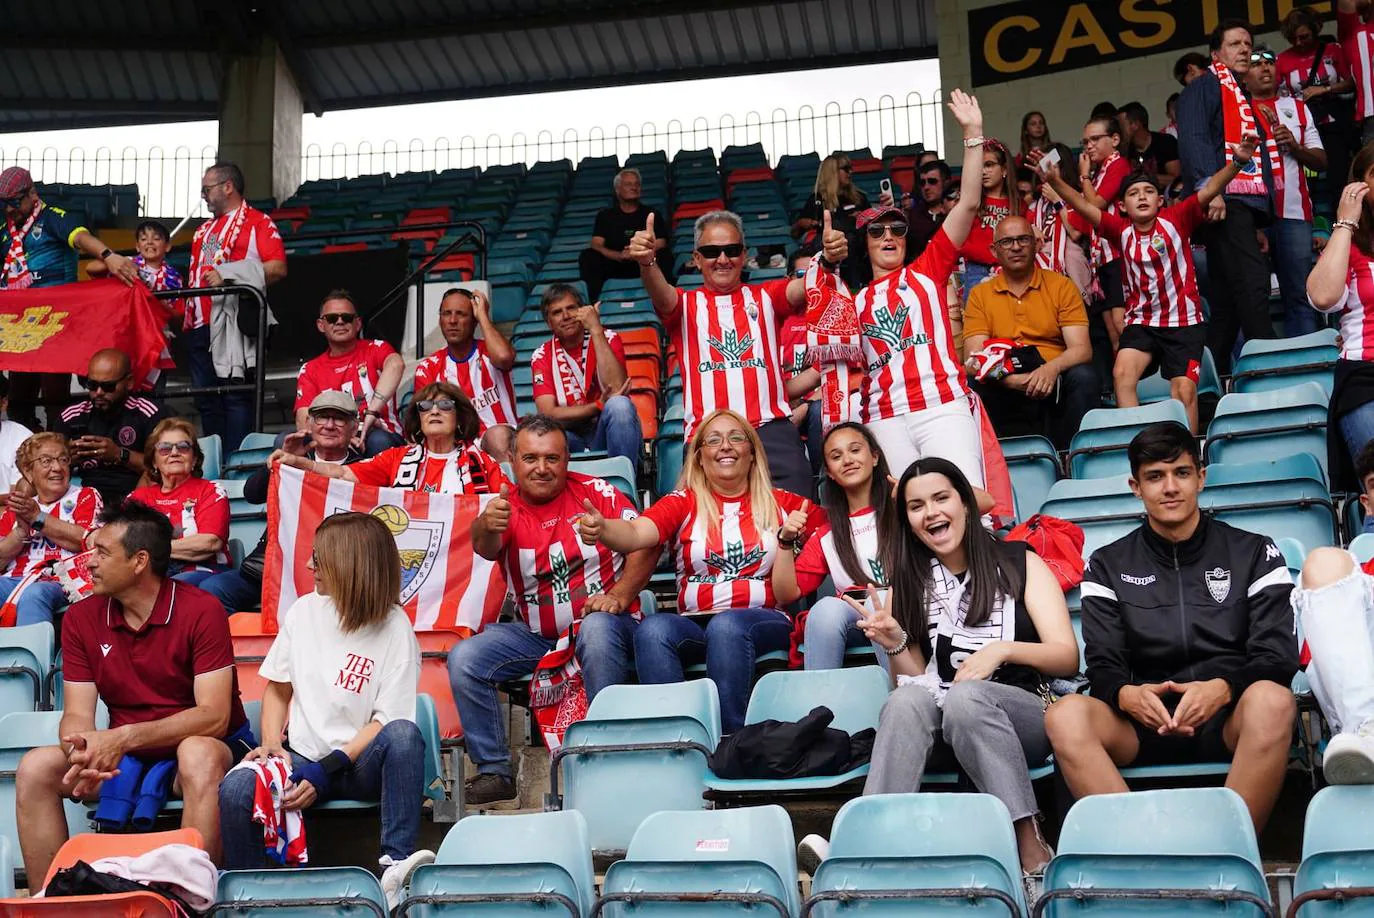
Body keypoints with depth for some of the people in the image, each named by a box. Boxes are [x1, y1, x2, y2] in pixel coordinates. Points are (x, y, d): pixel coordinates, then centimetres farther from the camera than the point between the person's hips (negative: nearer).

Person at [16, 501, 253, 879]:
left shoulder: (201, 611, -14)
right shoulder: (81, 619, 2)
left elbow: (214, 716, -20)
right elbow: (77, 715, -2)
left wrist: (124, 737, -30)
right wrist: (80, 752, -27)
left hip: (202, 748, -5)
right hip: (123, 760, 5)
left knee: (198, 755, -37)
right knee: (35, 768, -16)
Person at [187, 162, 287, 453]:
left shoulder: (258, 222, -1)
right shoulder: (204, 229, 24)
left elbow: (277, 268, -13)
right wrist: (183, 314, 16)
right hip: (199, 326, 8)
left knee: (235, 395, -8)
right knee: (206, 398, 9)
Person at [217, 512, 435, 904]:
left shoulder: (394, 628, -6)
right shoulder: (304, 611, 7)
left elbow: (385, 722, -10)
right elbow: (277, 689, 14)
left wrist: (326, 771, -19)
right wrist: (272, 746, -4)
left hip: (359, 765, -3)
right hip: (301, 755, 3)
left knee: (404, 734, -36)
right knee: (235, 789, -28)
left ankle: (396, 864, -38)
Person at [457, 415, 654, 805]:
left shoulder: (595, 492, -1)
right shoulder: (506, 507, 1)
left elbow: (645, 545, -5)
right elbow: (485, 549, -22)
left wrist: (619, 595, -20)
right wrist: (486, 527, -47)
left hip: (602, 625, -3)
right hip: (535, 634, 3)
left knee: (597, 627, -37)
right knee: (464, 660, -16)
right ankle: (494, 770, -4)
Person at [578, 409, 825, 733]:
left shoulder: (781, 502, 15)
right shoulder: (683, 503, 12)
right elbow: (636, 533, -6)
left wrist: (791, 537, -7)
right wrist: (601, 529, -30)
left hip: (766, 621, -1)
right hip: (694, 625, 1)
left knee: (727, 625, -35)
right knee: (652, 629, -31)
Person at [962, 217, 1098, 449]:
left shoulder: (1062, 286, 8)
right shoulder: (979, 295, 9)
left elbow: (1081, 349, -3)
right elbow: (975, 360, -3)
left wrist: (1052, 368, -26)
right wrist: (1011, 379, -24)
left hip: (1055, 384, 1)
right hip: (1005, 388, -1)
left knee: (1083, 377, -30)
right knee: (974, 387, -31)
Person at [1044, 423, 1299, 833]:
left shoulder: (1254, 553, 11)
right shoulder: (1108, 565, 14)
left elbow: (1277, 657, 1)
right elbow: (1103, 666, 6)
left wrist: (1222, 689, -21)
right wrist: (1125, 694, -20)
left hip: (1231, 721, -1)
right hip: (1145, 721, 1)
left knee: (1272, 699, -36)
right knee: (1065, 714, -29)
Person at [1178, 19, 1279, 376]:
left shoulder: (1243, 96, 29)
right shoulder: (1206, 86, 2)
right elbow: (1193, 138, -14)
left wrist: (1260, 224, 23)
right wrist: (1209, 186, -27)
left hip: (1244, 205, 10)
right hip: (1223, 201, -10)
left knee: (1226, 299, 6)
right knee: (1252, 280, -20)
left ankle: (1215, 375, 8)